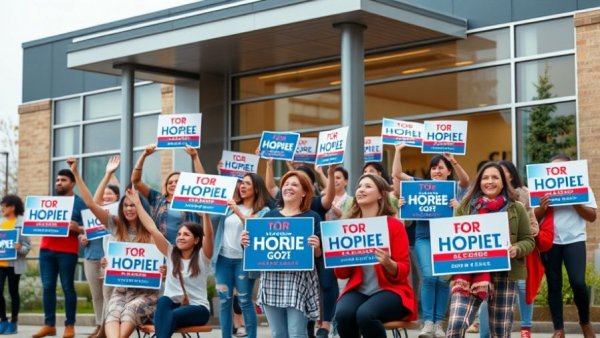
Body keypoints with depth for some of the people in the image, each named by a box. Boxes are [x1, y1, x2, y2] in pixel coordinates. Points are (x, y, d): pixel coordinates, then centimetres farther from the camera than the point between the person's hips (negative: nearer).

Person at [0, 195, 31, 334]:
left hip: (14, 264, -4)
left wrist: (20, 248, -27)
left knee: (13, 292, 4)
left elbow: (27, 246, -8)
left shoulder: (22, 223, -6)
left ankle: (13, 323, 13)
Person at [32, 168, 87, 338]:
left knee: (67, 287, -2)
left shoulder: (79, 202, 3)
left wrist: (77, 228, -22)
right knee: (47, 286, 2)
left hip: (67, 252, -5)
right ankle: (49, 324, 6)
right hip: (46, 249, 5)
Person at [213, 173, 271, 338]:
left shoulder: (263, 211, 2)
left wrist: (239, 212, -24)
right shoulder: (230, 206, 15)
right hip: (224, 258, 4)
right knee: (225, 301, 5)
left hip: (243, 259, -4)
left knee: (244, 301, -3)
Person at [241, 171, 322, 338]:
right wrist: (246, 242, -3)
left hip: (299, 279, -4)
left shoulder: (312, 217, 4)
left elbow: (318, 254, 3)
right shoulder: (270, 215, 13)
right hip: (271, 279, 4)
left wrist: (316, 246, -19)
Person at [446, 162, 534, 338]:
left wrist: (517, 249, -11)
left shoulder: (516, 208, 9)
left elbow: (528, 240, 10)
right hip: (470, 273, 0)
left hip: (504, 274, 0)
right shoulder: (465, 207, 10)